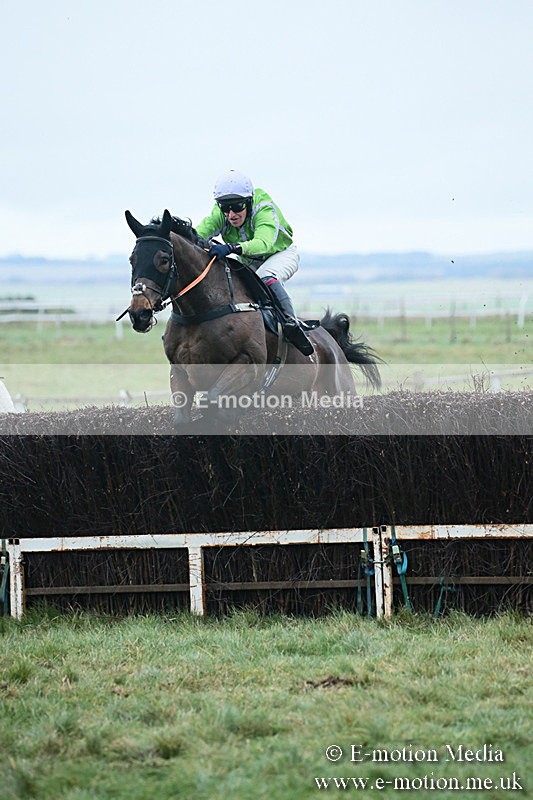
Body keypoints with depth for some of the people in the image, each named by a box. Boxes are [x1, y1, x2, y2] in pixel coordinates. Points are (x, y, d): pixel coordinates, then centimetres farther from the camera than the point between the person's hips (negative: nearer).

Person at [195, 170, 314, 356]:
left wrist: (232, 248, -71)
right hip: (248, 262, 6)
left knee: (266, 277, -36)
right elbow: (198, 233, -35)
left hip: (281, 253, -6)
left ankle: (291, 324, -36)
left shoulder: (264, 209, -36)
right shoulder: (220, 215, -21)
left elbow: (264, 243, -54)